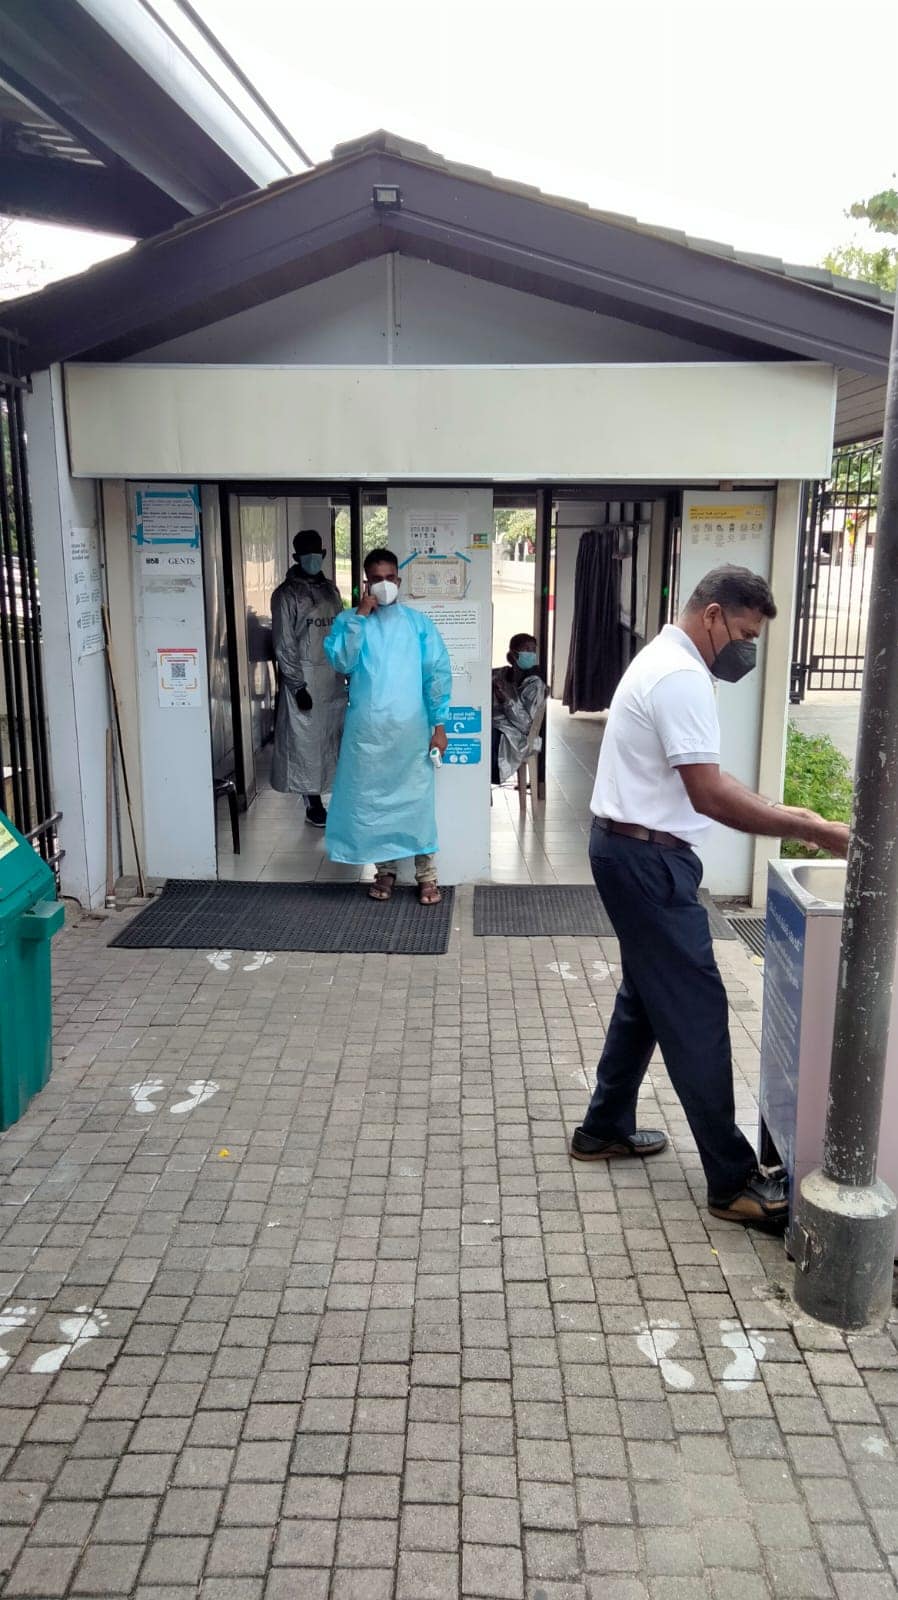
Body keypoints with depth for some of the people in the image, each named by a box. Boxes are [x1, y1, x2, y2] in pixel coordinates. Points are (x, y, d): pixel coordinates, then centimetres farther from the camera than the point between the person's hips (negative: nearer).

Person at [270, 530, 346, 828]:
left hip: (334, 678, 6)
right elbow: (284, 645, -11)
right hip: (304, 679, -5)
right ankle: (313, 804, 11)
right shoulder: (286, 593, -7)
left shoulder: (331, 589, 12)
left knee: (336, 737, 8)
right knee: (306, 740, 1)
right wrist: (297, 685, -15)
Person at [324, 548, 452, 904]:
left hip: (411, 730, -1)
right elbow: (341, 662, -12)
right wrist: (360, 616, -15)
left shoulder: (418, 622, 2)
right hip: (367, 730, 1)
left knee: (416, 799, 4)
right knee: (371, 800, 8)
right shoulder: (349, 621, 4)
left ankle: (426, 874, 13)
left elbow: (438, 674, 0)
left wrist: (439, 724, -5)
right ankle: (385, 869, 22)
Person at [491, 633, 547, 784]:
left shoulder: (534, 684, 0)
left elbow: (526, 725, -8)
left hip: (510, 736, -5)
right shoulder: (501, 674, 15)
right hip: (490, 727, 5)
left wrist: (507, 699, -18)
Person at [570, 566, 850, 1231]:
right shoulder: (682, 677, -20)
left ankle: (605, 1127, 32)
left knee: (646, 995, 20)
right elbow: (710, 796, -26)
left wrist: (782, 812, 12)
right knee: (695, 1008, -5)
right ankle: (734, 1181, 4)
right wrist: (811, 829, -22)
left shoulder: (666, 660, 15)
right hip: (649, 859, -11)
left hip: (632, 851, 11)